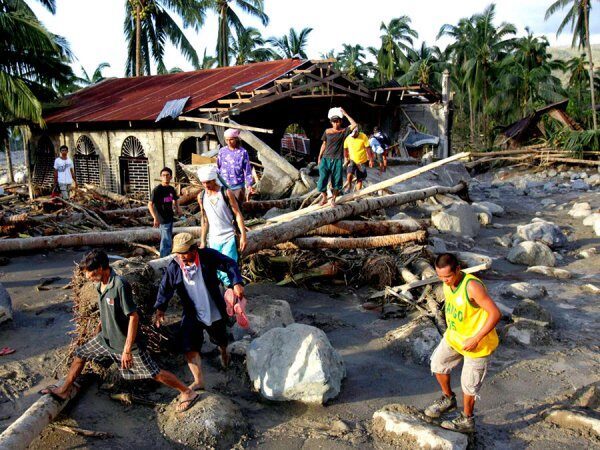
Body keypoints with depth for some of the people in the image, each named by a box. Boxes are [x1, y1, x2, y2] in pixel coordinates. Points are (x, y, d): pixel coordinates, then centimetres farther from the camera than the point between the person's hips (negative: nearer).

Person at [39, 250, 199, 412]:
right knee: (80, 354, 17)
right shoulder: (100, 285, -1)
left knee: (154, 373, -4)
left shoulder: (120, 285, -27)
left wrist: (127, 349, -24)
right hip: (106, 338, 8)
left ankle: (188, 392, 10)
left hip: (125, 342, -8)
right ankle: (64, 390, 39)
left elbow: (133, 317, -26)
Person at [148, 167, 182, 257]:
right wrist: (155, 218, -25)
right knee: (167, 242, -8)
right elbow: (150, 204, -17)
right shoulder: (157, 190, -14)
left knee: (166, 241, 19)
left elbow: (175, 200, 23)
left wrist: (178, 208, 3)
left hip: (170, 218, 7)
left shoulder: (171, 189, 6)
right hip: (162, 220, -7)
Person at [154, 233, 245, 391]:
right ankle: (198, 381, -1)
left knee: (220, 339, 23)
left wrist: (236, 283, -26)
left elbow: (230, 264, -13)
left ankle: (224, 352, 59)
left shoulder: (208, 256, -19)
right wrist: (160, 309, -1)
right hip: (191, 314, 1)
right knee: (189, 348, -13)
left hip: (215, 312, 0)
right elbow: (165, 288, -1)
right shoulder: (173, 267, -13)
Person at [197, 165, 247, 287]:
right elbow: (204, 220, 12)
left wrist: (243, 236, -12)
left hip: (229, 238, -4)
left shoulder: (226, 193, -7)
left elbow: (238, 214, -6)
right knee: (216, 271, 7)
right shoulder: (201, 197, 4)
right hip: (213, 240, 4)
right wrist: (203, 241, 12)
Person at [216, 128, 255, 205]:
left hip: (238, 186, -2)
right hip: (224, 186, 2)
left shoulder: (243, 152, -7)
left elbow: (247, 170, -3)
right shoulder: (222, 151, -1)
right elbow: (218, 168, 8)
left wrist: (249, 185, -6)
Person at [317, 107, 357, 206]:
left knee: (337, 182, 5)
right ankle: (324, 198, 18)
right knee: (322, 180, -3)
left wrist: (345, 114, -14)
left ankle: (333, 199, 23)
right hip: (326, 159, 1)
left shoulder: (344, 131, -1)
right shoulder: (327, 131, 5)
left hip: (337, 161, -1)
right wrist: (319, 157, 11)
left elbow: (354, 125, -17)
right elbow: (324, 144, 13)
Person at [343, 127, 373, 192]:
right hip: (352, 160, 0)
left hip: (361, 161, 0)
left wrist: (370, 160, -9)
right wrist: (345, 159, 11)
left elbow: (368, 148, -9)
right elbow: (345, 149, 10)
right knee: (349, 174, -24)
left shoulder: (363, 137, -12)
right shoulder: (348, 138, -6)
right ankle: (349, 187, 1)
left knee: (360, 179, 5)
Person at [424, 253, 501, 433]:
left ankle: (467, 420, 30)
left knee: (468, 383, 8)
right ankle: (448, 399, 41)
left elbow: (495, 313, -31)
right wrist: (450, 329, 8)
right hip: (454, 335, 7)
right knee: (438, 364, 17)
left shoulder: (472, 286, -33)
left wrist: (475, 339, -29)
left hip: (476, 342, -7)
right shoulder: (447, 282, -9)